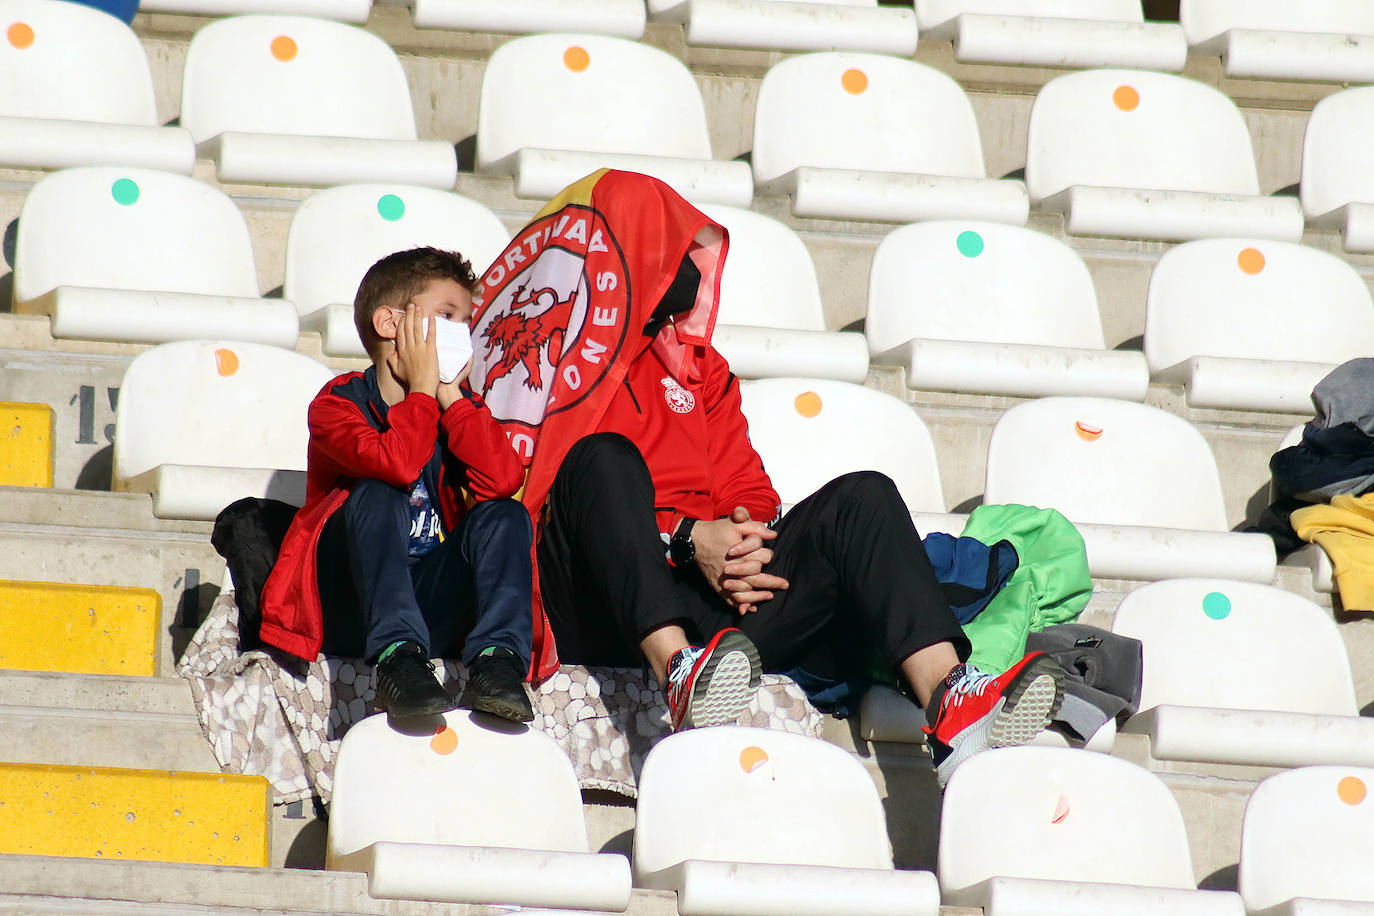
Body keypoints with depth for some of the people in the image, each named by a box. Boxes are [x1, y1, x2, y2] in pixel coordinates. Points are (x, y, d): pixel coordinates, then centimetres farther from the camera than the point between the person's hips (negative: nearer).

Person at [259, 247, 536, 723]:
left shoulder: (455, 410, 10)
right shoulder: (340, 402, -4)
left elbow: (502, 480, -13)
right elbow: (397, 464, -27)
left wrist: (452, 394, -7)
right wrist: (422, 388, -12)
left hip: (432, 608, 4)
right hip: (348, 609, -4)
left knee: (505, 514, -16)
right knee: (376, 495, -28)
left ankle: (496, 661, -35)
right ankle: (397, 659, -42)